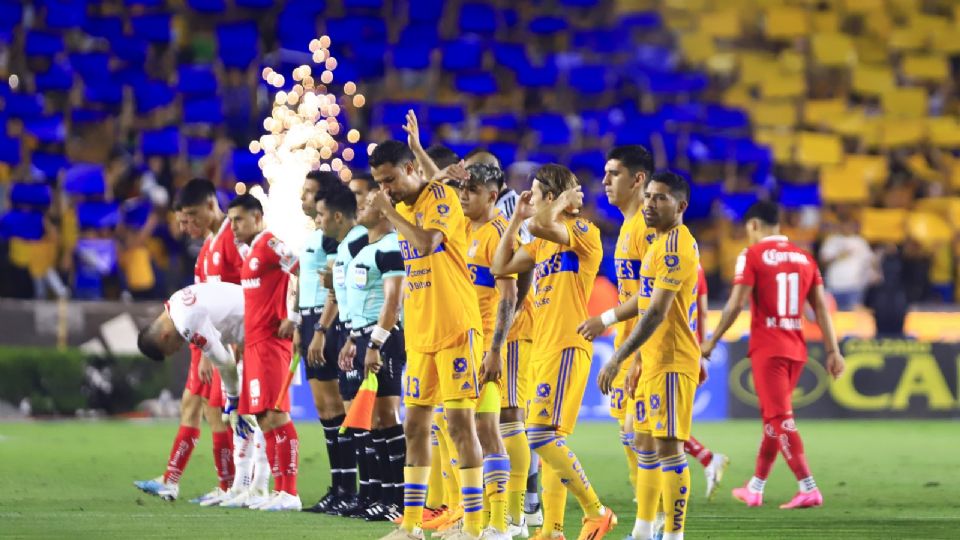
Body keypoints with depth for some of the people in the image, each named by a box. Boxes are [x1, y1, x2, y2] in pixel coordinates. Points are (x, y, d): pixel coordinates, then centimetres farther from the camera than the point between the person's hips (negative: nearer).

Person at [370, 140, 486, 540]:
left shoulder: (441, 197, -9)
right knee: (415, 426, 8)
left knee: (460, 423, -9)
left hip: (455, 328, -8)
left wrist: (388, 211, -16)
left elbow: (427, 242, -27)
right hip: (419, 334, 8)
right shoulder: (403, 208, 15)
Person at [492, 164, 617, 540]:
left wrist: (563, 203, -9)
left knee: (542, 434, -17)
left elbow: (539, 225, -28)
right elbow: (501, 266, 19)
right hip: (543, 347, 10)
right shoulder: (544, 240, 18)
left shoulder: (583, 232, -9)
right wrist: (516, 218, 17)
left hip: (566, 347, -10)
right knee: (549, 438, 8)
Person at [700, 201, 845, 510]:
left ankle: (808, 489, -19)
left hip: (767, 349, -6)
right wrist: (833, 351, 6)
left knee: (780, 419, -8)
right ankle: (755, 489, 25)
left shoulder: (753, 256, -6)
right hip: (796, 350, 6)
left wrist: (711, 343, -4)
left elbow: (736, 305, -11)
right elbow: (821, 307, 7)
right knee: (773, 417, 16)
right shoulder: (804, 258, 10)